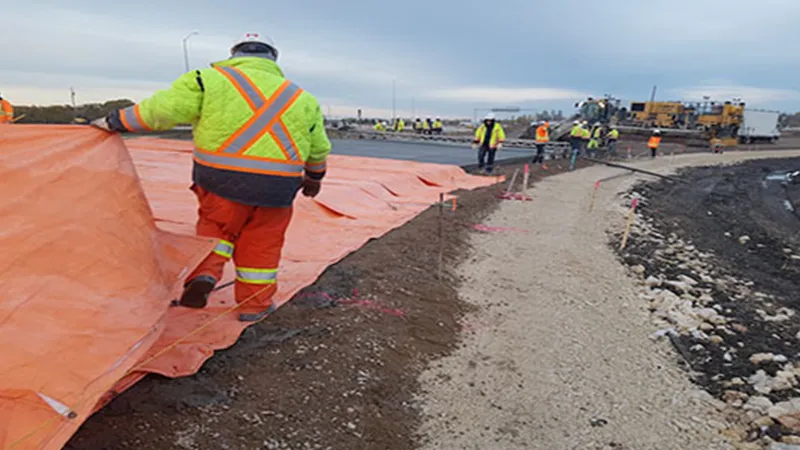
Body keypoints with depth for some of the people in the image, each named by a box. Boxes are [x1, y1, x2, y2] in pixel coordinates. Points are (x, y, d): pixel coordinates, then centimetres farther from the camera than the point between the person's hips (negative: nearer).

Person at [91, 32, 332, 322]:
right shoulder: (301, 98, 13)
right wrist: (314, 176, 36)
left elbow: (161, 109, -5)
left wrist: (114, 122, 8)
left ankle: (205, 273, 3)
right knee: (261, 242, 14)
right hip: (275, 186, 2)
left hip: (221, 178, -1)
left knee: (215, 226, 22)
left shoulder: (211, 80, 2)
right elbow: (319, 148, 19)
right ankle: (255, 304, 22)